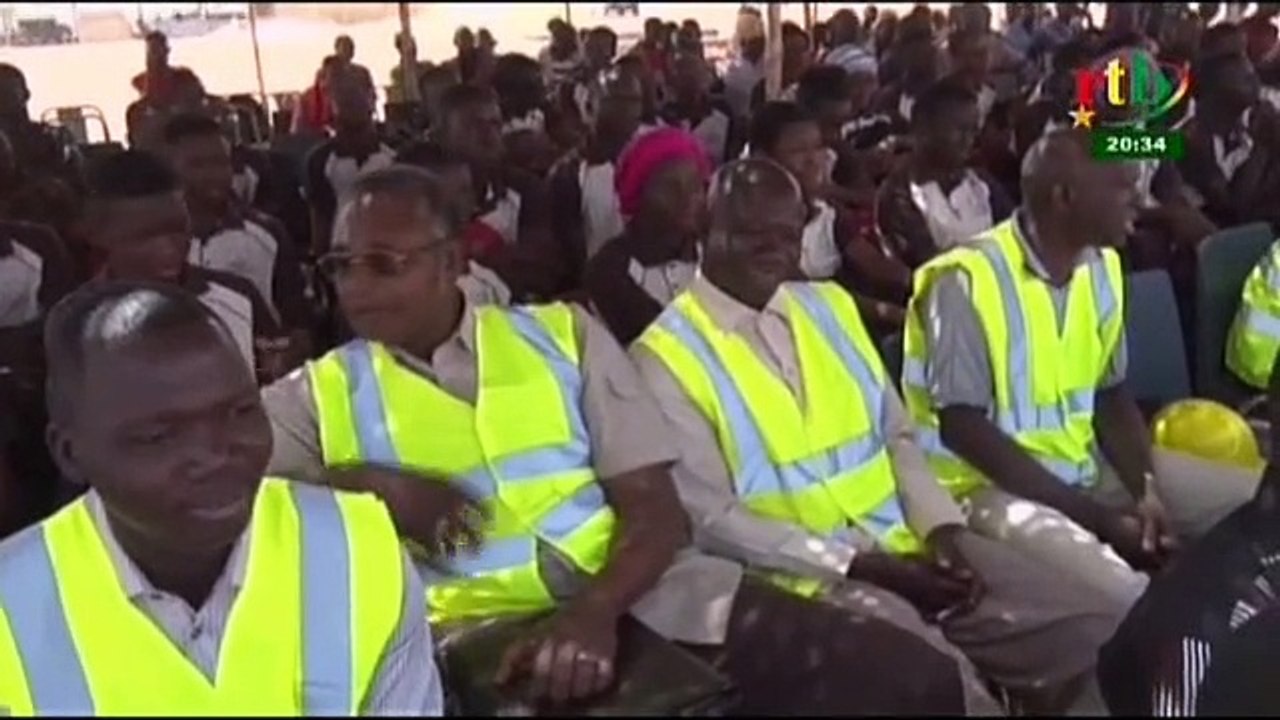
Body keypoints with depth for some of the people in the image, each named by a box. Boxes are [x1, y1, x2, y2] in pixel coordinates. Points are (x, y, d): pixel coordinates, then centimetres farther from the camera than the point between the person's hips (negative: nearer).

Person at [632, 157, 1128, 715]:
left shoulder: (830, 306, 13)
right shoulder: (665, 359, -5)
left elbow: (897, 437, 15)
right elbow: (708, 518, -10)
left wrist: (942, 527, -3)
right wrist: (855, 563, -15)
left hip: (909, 546, 6)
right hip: (800, 575, -6)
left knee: (1098, 636, -7)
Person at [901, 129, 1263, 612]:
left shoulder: (1102, 267, 5)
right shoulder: (967, 281, -18)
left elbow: (1112, 396, 9)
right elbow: (963, 428, -21)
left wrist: (1147, 491, -10)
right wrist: (1095, 514, -21)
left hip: (1092, 469, 8)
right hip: (995, 485, -8)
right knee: (1133, 601, -32)